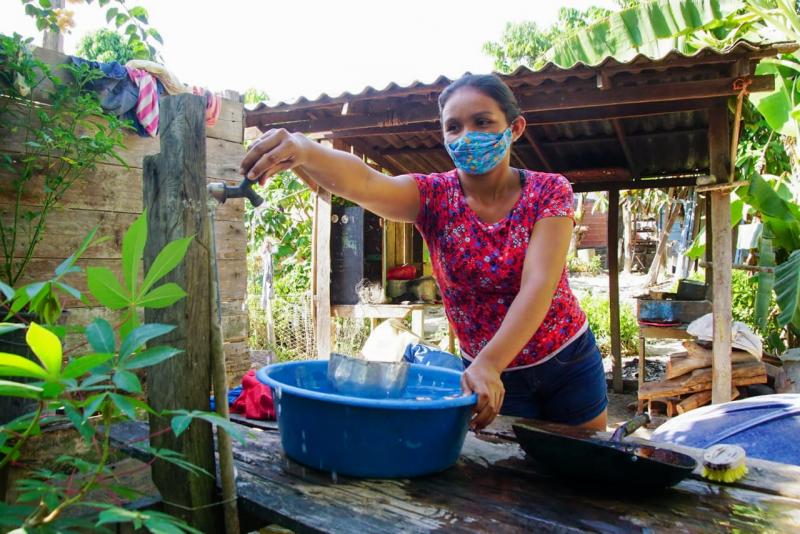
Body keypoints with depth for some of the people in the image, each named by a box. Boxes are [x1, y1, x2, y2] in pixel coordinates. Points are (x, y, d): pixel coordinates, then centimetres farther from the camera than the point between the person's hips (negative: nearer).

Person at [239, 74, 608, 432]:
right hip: (489, 370, 0)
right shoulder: (435, 196, -12)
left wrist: (487, 364, -41)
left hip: (570, 362, 1)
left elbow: (538, 284, -26)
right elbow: (362, 183, -33)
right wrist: (304, 151, -54)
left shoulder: (549, 192, -13)